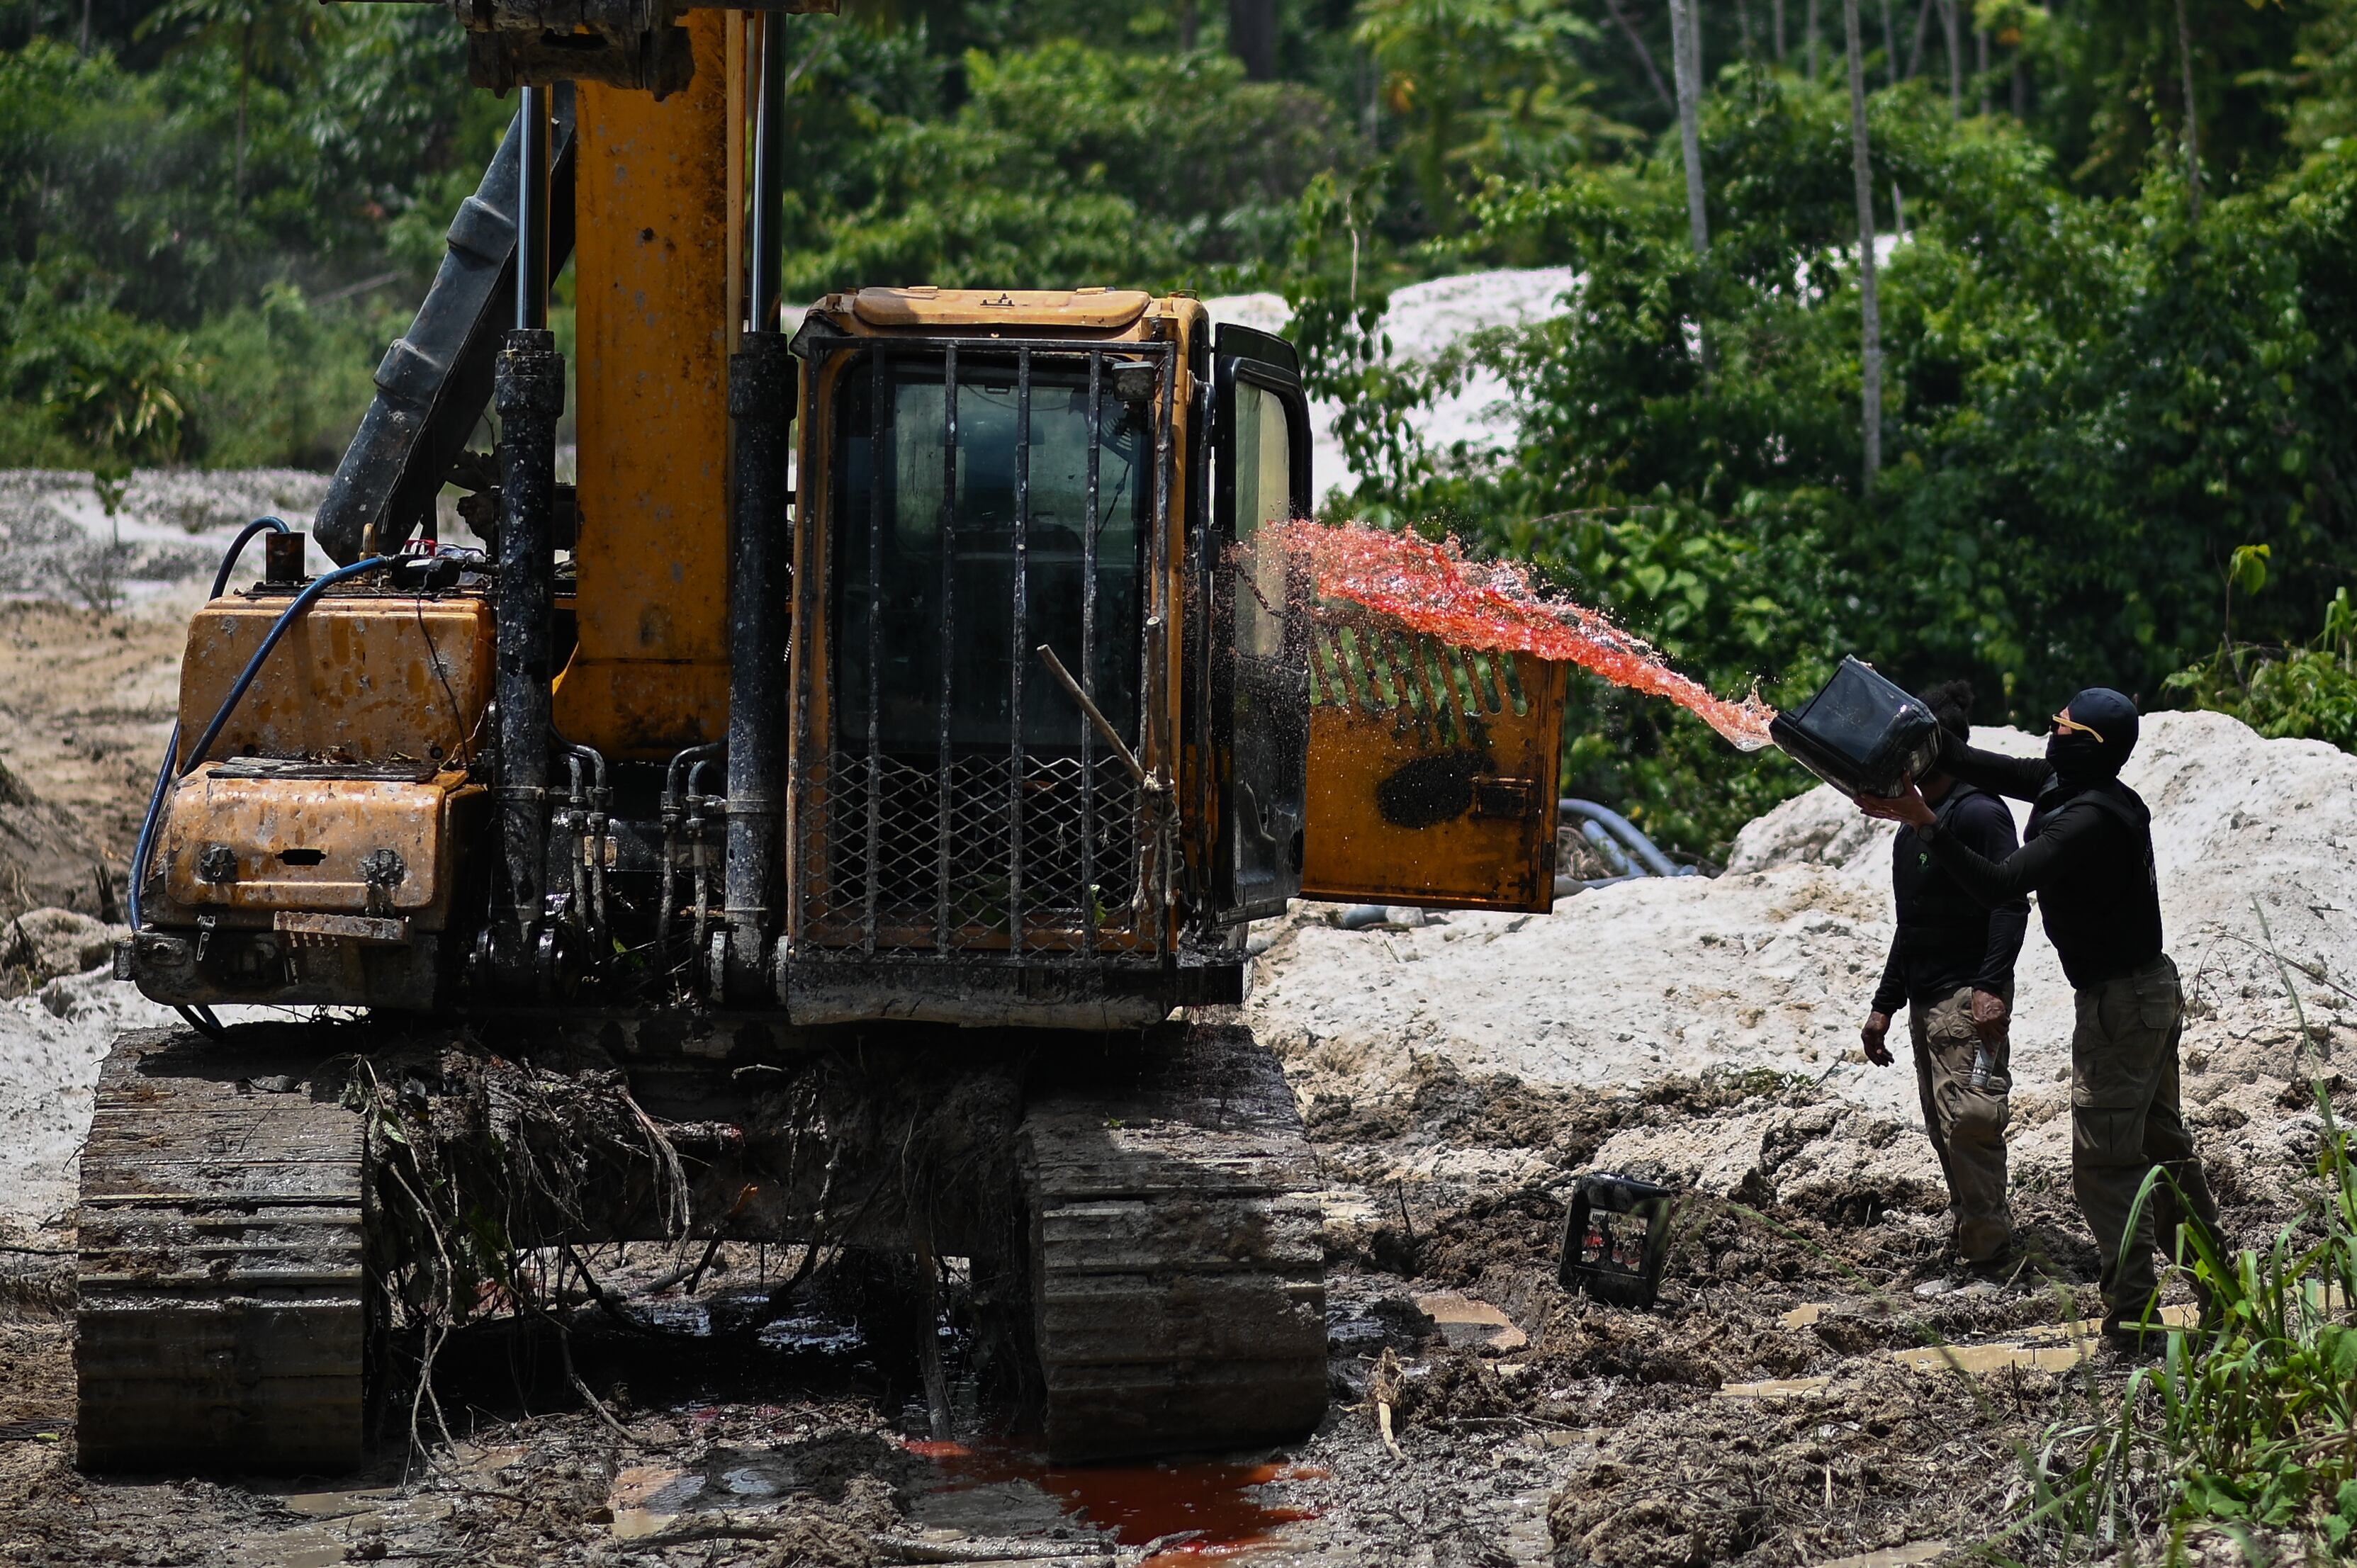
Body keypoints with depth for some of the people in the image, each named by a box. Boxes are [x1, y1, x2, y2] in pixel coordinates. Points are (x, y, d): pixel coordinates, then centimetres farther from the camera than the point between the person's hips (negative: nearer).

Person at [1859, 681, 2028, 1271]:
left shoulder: (1979, 813, -10)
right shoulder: (1914, 826, 20)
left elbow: (2011, 902, -19)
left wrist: (1991, 987, -27)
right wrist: (1884, 1005, 25)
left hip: (1967, 998, -10)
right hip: (1927, 1000, 10)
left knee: (1967, 1121, -14)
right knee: (1944, 1128, 9)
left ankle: (1986, 1251, -10)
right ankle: (1978, 1240, 15)